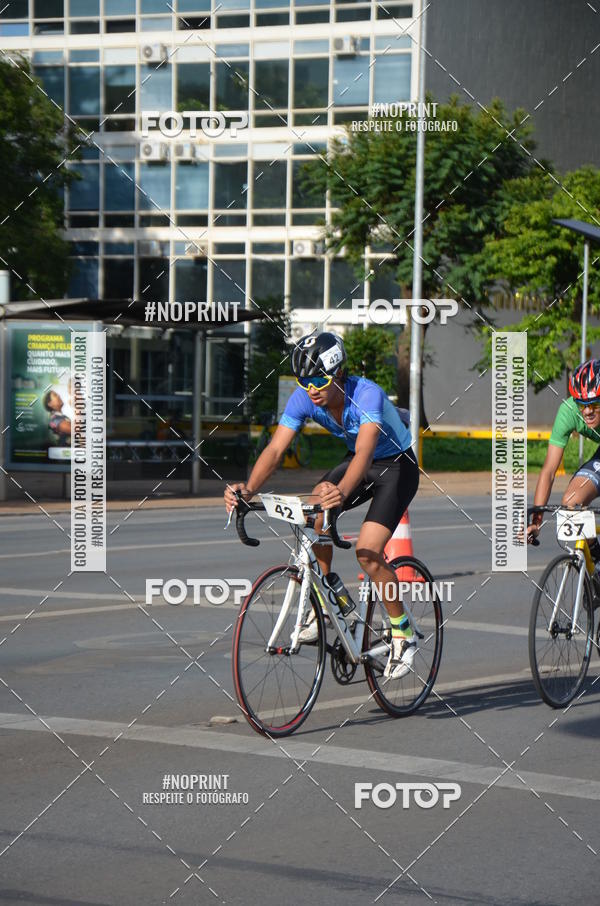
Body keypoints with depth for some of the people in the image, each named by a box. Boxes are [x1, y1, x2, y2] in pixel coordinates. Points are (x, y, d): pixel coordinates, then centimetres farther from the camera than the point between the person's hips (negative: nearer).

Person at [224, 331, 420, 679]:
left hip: (397, 466, -6)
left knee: (368, 551, -21)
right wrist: (248, 489, -42)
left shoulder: (367, 395, -34)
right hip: (357, 462, 6)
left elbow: (364, 452, -49)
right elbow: (275, 449, -24)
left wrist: (341, 491, -68)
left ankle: (404, 634, -3)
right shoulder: (304, 398, -18)